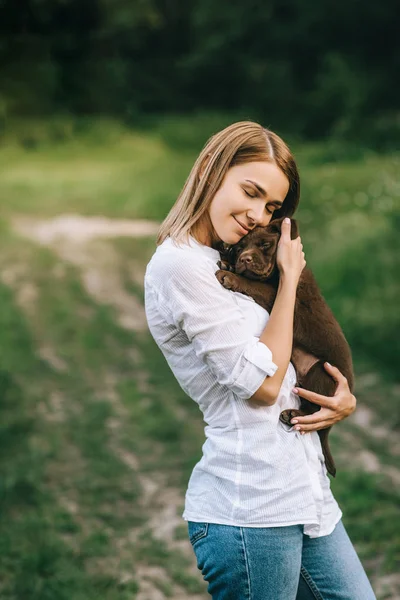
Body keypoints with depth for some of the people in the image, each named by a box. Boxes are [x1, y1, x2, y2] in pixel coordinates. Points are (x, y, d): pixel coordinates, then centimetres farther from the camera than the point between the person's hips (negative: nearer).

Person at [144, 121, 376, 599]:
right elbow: (262, 383, -15)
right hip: (252, 509, -9)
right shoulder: (180, 264, -13)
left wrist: (343, 401, -1)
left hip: (307, 497, 9)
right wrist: (289, 277, -5)